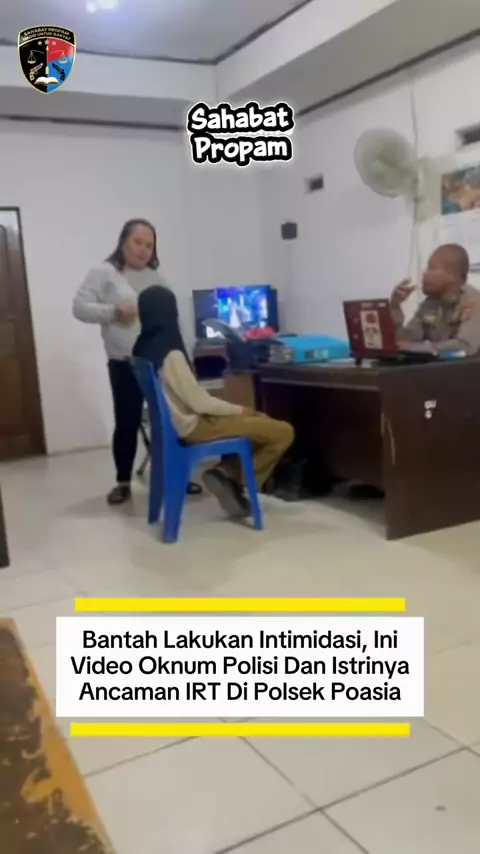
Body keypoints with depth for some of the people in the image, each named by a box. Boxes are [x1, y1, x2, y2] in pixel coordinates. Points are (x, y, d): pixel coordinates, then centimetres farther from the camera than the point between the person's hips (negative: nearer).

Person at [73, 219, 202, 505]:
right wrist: (113, 312, -18)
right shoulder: (104, 273, 0)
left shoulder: (156, 277, 13)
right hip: (124, 364, -4)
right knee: (127, 423, 4)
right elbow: (80, 308, -5)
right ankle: (123, 482, 20)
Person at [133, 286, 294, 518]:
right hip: (193, 426, -9)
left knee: (262, 421, 23)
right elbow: (199, 401, -21)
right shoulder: (171, 355, -23)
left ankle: (227, 472, 9)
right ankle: (236, 479, 1)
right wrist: (239, 410, -5)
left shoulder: (143, 349, 3)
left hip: (177, 422, 9)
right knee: (283, 432, -9)